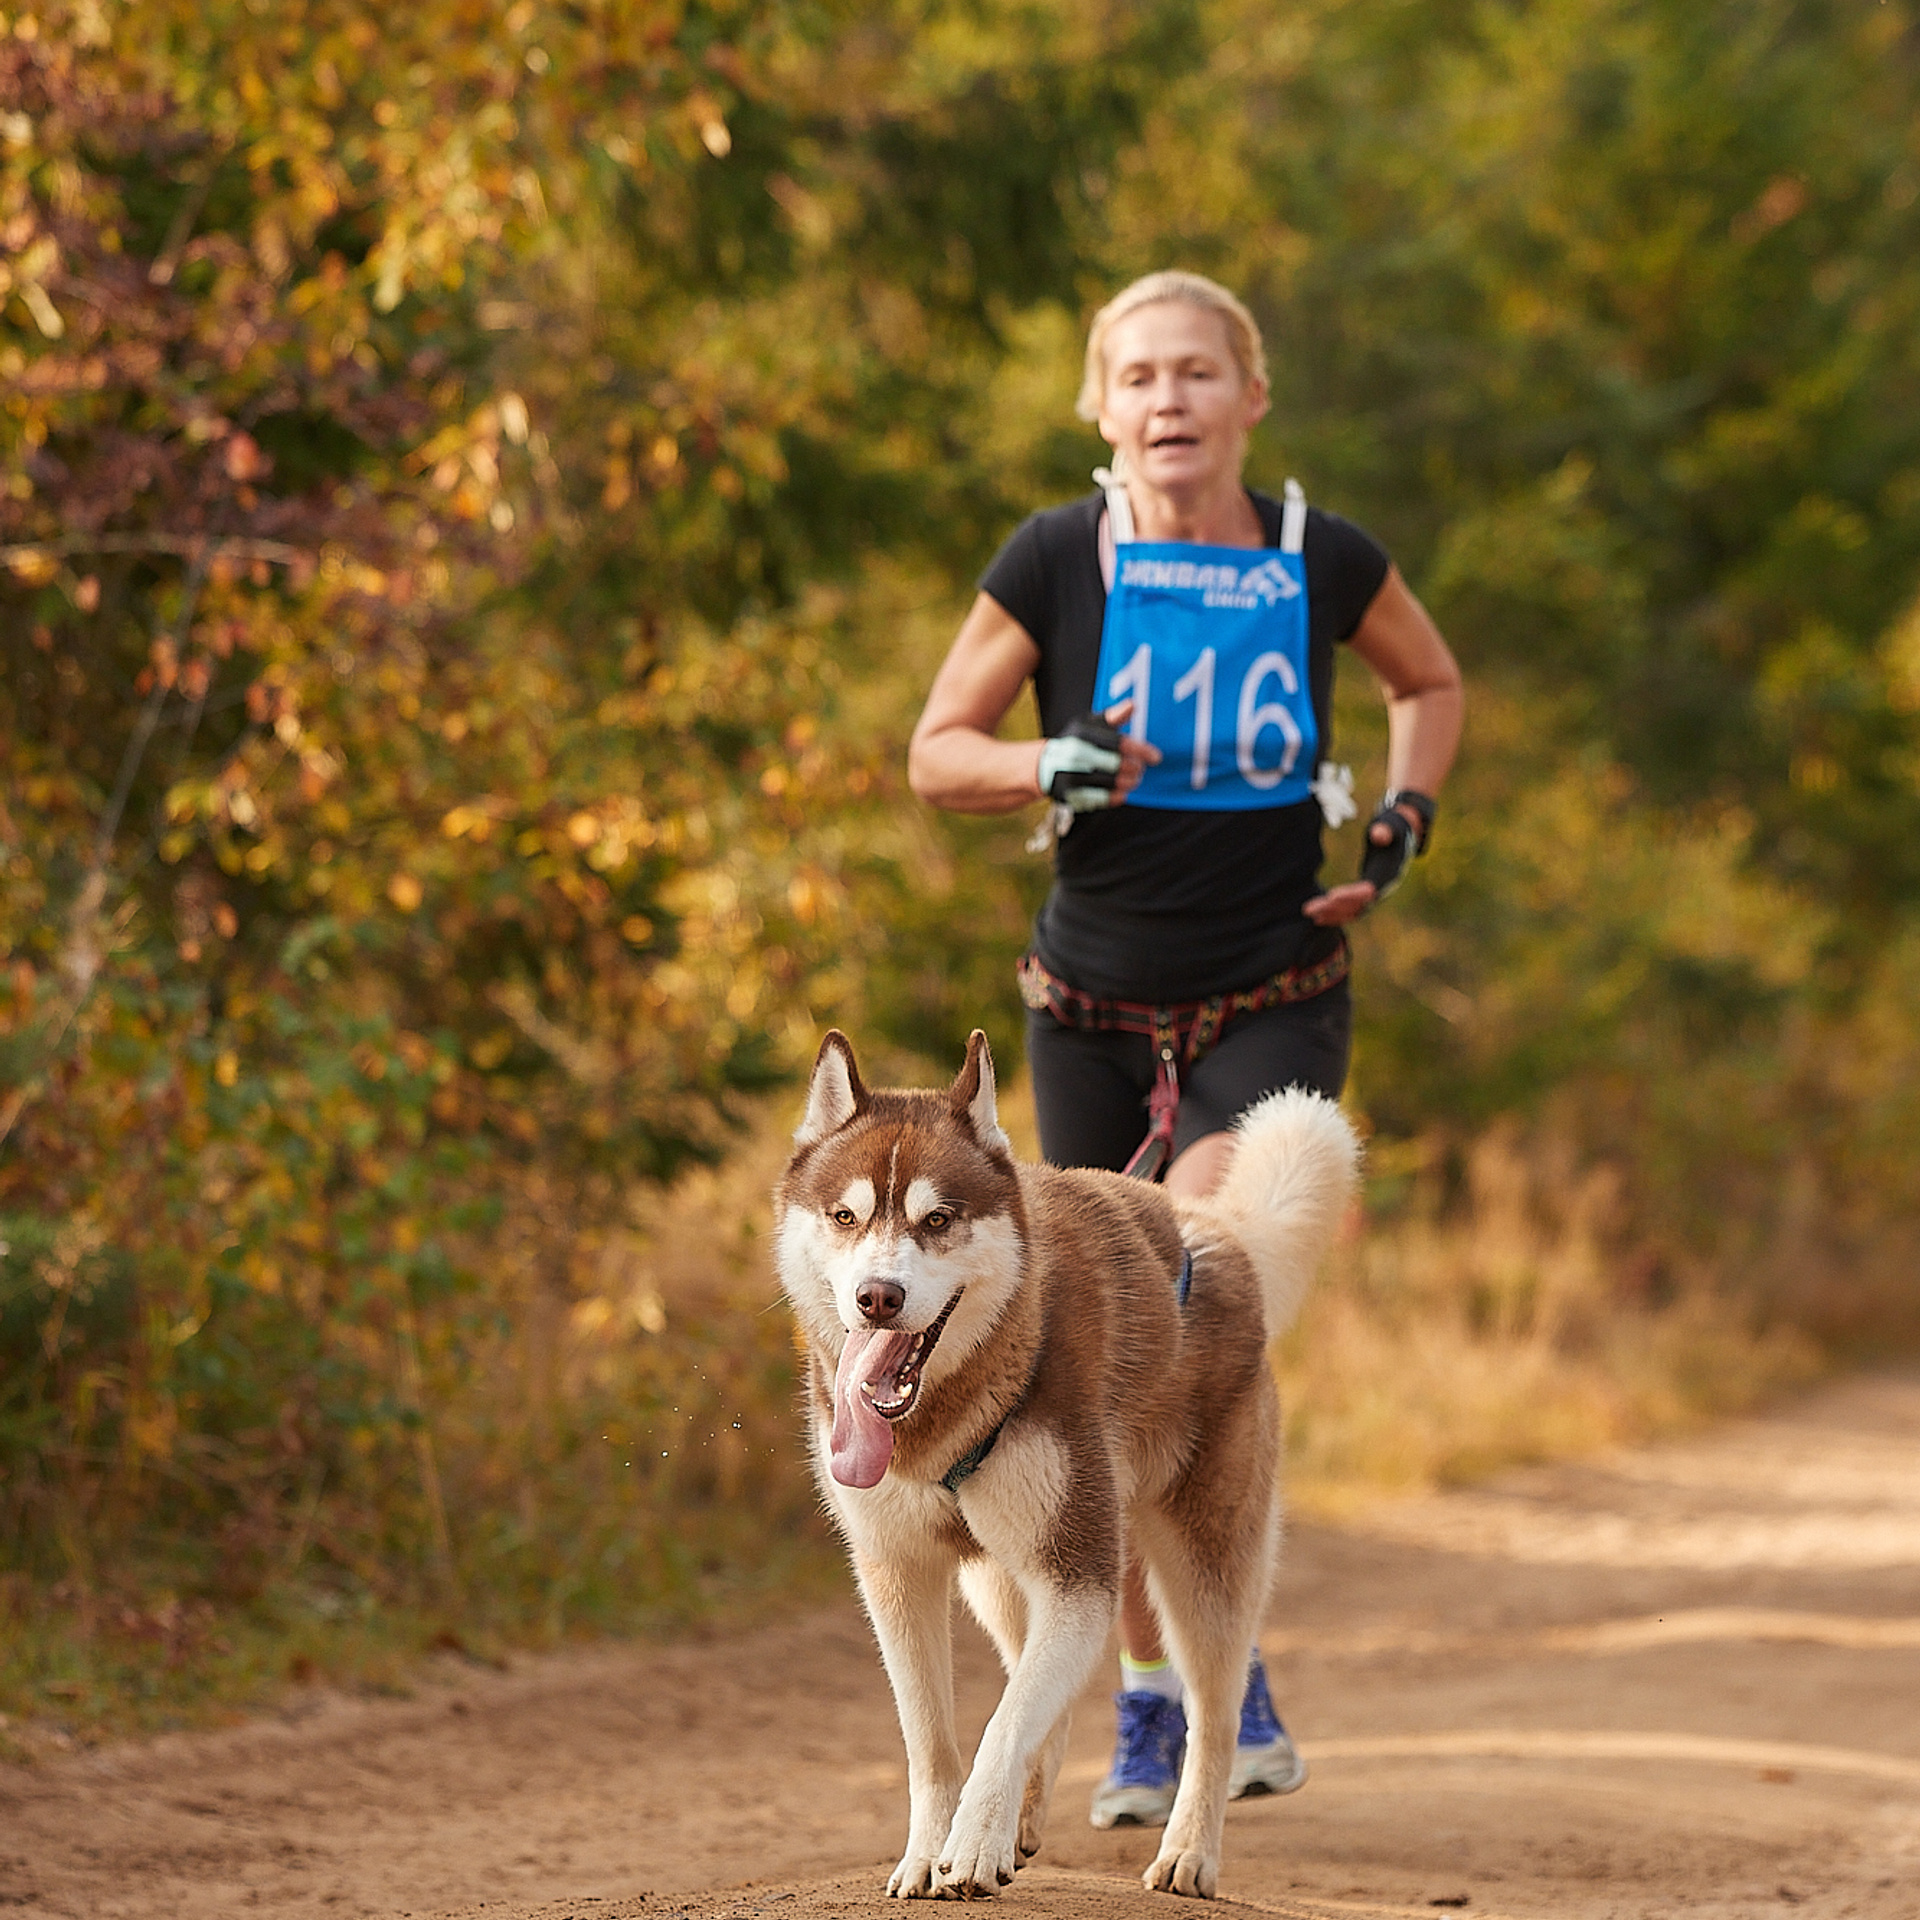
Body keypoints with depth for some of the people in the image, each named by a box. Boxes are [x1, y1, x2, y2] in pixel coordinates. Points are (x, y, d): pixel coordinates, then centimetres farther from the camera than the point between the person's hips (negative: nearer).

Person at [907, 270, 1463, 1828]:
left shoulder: (1328, 563, -3)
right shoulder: (1058, 562, -6)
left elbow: (1433, 683, 17)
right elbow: (934, 753, 0)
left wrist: (1406, 816, 0)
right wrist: (1058, 767, -19)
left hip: (1274, 1010, -1)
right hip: (1095, 1012, 1)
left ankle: (1233, 1663, -8)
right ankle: (1152, 1700, 22)